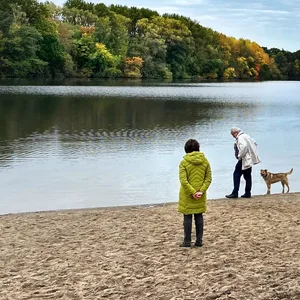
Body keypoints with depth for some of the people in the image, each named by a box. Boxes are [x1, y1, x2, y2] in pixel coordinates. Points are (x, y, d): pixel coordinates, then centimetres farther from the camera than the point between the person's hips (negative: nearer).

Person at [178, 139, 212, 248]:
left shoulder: (184, 162, -11)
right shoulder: (205, 161, 1)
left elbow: (183, 180, -17)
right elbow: (208, 178, -2)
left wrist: (192, 192, -14)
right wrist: (201, 191, -9)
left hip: (187, 195, -3)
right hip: (201, 195, 3)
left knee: (187, 217, 4)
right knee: (199, 216, 12)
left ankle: (187, 241, 8)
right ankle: (199, 241, 15)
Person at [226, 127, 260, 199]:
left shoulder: (240, 138, -13)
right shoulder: (246, 136, 17)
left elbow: (244, 146, -29)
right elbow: (255, 143, 25)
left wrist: (240, 155, -20)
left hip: (244, 160, -10)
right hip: (250, 160, 10)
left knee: (236, 174, -5)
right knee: (248, 176, 12)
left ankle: (235, 193, -8)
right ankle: (247, 193, 14)